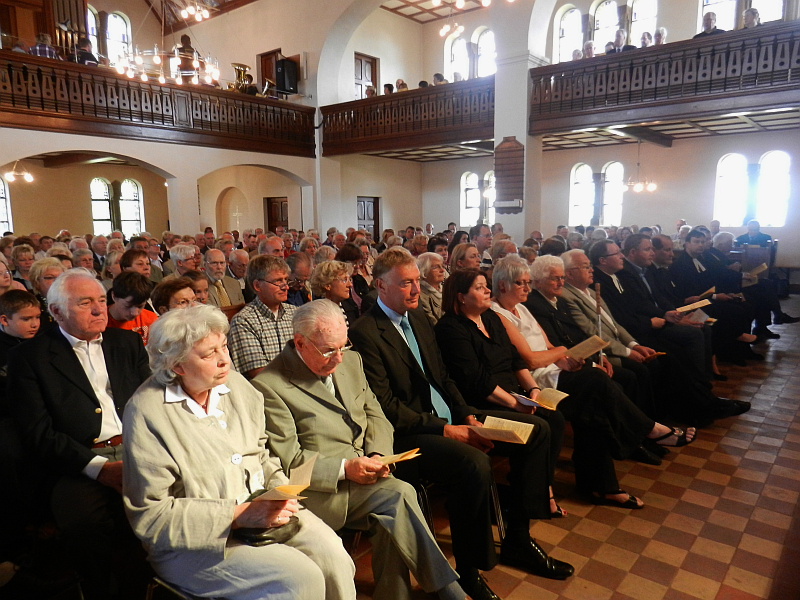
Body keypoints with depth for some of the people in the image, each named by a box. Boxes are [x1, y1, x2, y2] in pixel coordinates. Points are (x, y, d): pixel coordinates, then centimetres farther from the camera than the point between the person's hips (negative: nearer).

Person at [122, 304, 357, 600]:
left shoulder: (236, 385, 4)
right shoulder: (146, 412, -13)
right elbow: (150, 515, -15)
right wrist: (238, 515, -21)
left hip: (261, 510, 5)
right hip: (191, 542, -5)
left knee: (333, 556, -16)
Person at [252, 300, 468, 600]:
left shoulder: (351, 361, 11)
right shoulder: (269, 386, -10)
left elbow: (375, 415, 15)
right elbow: (287, 460, -12)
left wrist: (378, 455, -5)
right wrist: (345, 469, -20)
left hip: (367, 473, 6)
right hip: (322, 491, -6)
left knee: (390, 522, -24)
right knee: (398, 495, -26)